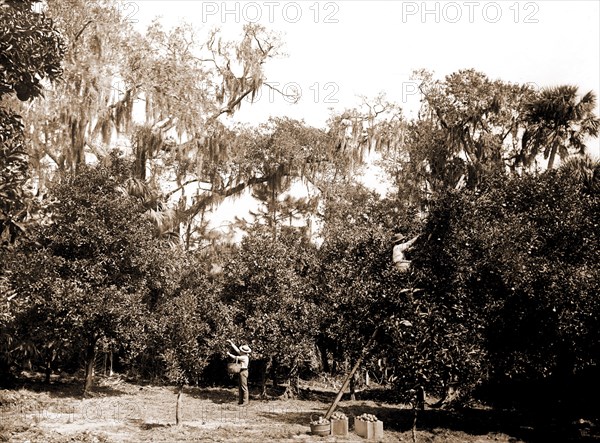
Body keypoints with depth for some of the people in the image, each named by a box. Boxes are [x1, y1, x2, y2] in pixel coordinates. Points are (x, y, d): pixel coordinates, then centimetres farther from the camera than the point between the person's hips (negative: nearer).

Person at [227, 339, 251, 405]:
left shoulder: (244, 357, -19)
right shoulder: (243, 355, 7)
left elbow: (235, 357, -14)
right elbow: (236, 349, 13)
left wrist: (229, 354, 1)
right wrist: (231, 343, 14)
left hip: (243, 372, -10)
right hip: (241, 372, 10)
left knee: (244, 387, -8)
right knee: (241, 387, 13)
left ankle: (245, 401, -7)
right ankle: (241, 400, 17)